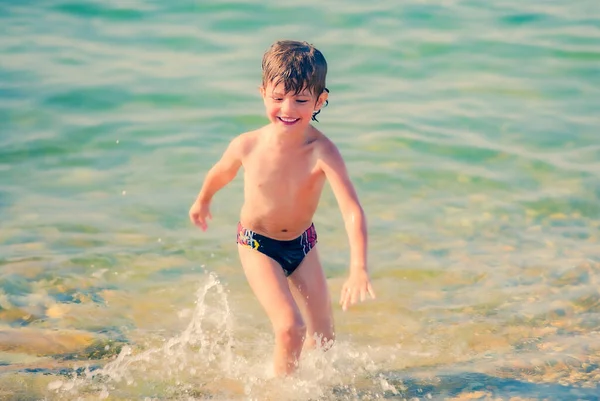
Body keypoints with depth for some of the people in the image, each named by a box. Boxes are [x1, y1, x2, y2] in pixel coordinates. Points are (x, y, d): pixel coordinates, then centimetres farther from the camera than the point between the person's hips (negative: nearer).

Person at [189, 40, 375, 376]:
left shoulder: (322, 152, -30)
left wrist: (359, 269, -53)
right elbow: (221, 173, 1)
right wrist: (203, 201, 22)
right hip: (258, 246, -1)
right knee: (291, 327, -18)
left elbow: (353, 212, -40)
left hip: (302, 244, 1)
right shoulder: (248, 146, -24)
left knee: (324, 338, 11)